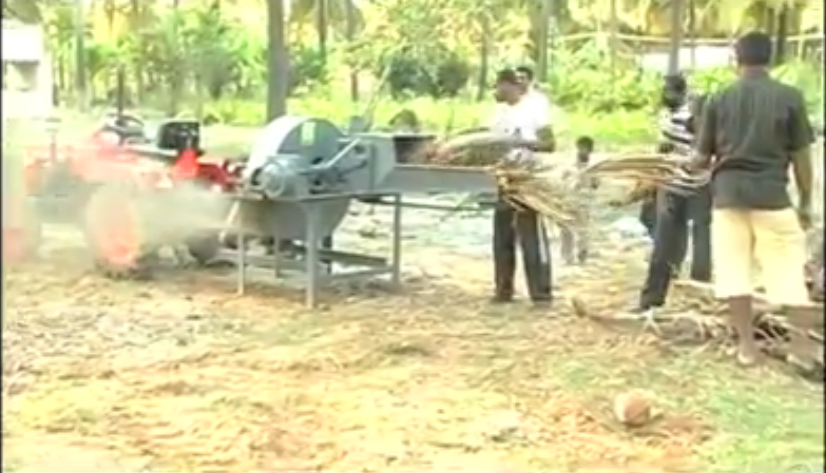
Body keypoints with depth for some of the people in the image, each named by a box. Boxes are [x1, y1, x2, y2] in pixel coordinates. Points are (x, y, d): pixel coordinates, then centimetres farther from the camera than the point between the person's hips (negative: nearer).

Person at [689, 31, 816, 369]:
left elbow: (702, 158, 7)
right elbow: (801, 156, 0)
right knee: (789, 271, 6)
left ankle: (747, 345, 9)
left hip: (729, 193, 1)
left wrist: (689, 168, 29)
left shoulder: (719, 100, 3)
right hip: (772, 195, -1)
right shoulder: (789, 97, -1)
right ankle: (802, 346, 6)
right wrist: (806, 201, 10)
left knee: (735, 270, 6)